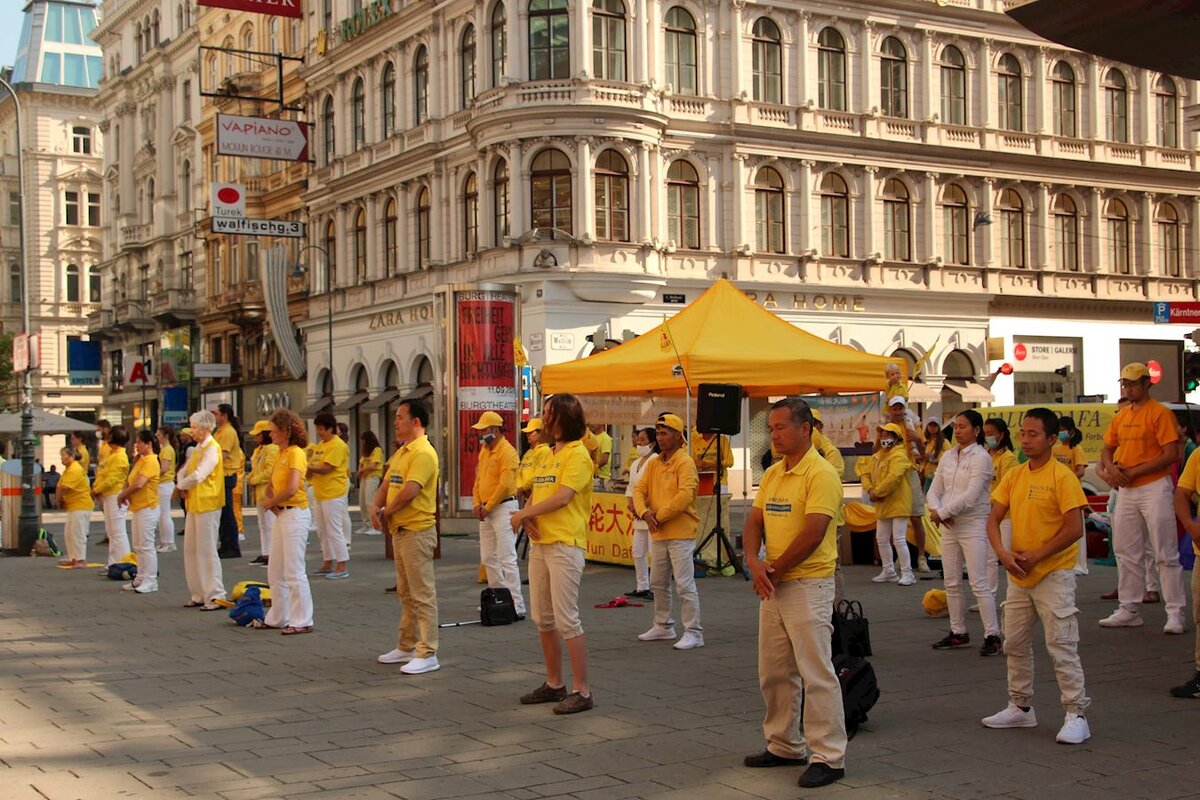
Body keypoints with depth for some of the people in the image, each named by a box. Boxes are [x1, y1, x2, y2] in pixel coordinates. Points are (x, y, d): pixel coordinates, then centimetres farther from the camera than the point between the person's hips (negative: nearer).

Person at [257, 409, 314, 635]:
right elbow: (269, 486, 19)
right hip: (280, 514, 10)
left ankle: (302, 621, 0)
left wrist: (271, 502, -9)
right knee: (275, 571, 14)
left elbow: (292, 489, -23)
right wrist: (270, 502, -2)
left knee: (294, 571, -6)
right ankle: (278, 618, 24)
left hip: (295, 513, -10)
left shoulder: (295, 454, -13)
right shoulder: (279, 454, 14)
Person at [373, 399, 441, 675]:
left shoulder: (423, 453, -16)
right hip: (400, 531, 10)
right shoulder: (401, 452, 16)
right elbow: (386, 486, 18)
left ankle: (428, 654, -2)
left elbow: (409, 492, -24)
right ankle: (407, 647, 26)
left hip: (417, 531, -10)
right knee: (406, 593, 17)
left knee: (423, 594, -6)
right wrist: (376, 507, -2)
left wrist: (387, 512, -10)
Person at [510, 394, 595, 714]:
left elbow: (562, 497, -19)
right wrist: (528, 517, -4)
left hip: (565, 545, -9)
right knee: (543, 618, 12)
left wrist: (522, 514, -10)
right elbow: (536, 495, 18)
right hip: (540, 543, 9)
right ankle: (554, 684, 23)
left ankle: (582, 690, -3)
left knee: (566, 618, -9)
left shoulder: (577, 454, -9)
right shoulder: (550, 456, 19)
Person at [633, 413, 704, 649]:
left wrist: (659, 516, -17)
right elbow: (639, 489, 7)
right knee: (659, 583, 17)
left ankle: (694, 633, -3)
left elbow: (685, 496, -22)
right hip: (658, 534, 8)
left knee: (684, 584, -8)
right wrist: (645, 513, -13)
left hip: (680, 533, -8)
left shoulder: (685, 463, -11)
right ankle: (663, 626, 31)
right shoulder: (653, 463, 13)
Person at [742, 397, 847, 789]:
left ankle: (828, 757, 2)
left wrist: (774, 570, -12)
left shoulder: (821, 474, -13)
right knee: (774, 672, 15)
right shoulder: (771, 474, 13)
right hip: (773, 585, 9)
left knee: (816, 674, -5)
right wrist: (754, 562, -10)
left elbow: (813, 534, -20)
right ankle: (785, 745, 27)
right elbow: (754, 522, 9)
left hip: (808, 584, -9)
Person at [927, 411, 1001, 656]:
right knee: (952, 583, 11)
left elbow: (970, 496, -18)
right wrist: (937, 511, -10)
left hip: (973, 526, -7)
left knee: (978, 583, -10)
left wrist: (942, 512, -14)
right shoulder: (948, 456, 11)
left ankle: (993, 635, -5)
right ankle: (958, 632, 22)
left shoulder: (981, 457, -10)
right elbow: (934, 490, 10)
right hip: (949, 526, 7)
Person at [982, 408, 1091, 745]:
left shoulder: (1062, 477, -13)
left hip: (1054, 574, -7)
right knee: (1015, 643, 15)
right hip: (1018, 576, 7)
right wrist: (1003, 553, -10)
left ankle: (1076, 715, 0)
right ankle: (1020, 708, 28)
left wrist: (1036, 556, -17)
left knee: (1061, 646, -7)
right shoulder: (1013, 476, 7)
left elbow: (1074, 529, -17)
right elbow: (993, 519, 7)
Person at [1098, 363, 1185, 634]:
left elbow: (1171, 454, -16)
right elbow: (1107, 449, 20)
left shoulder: (1160, 413, -9)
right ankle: (1129, 609, 19)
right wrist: (1110, 466, -3)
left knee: (1166, 554, -6)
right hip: (1126, 490, 8)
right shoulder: (1121, 416, 14)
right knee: (1126, 553, 11)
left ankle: (1175, 613, -3)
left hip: (1154, 487, -8)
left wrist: (1133, 472, -17)